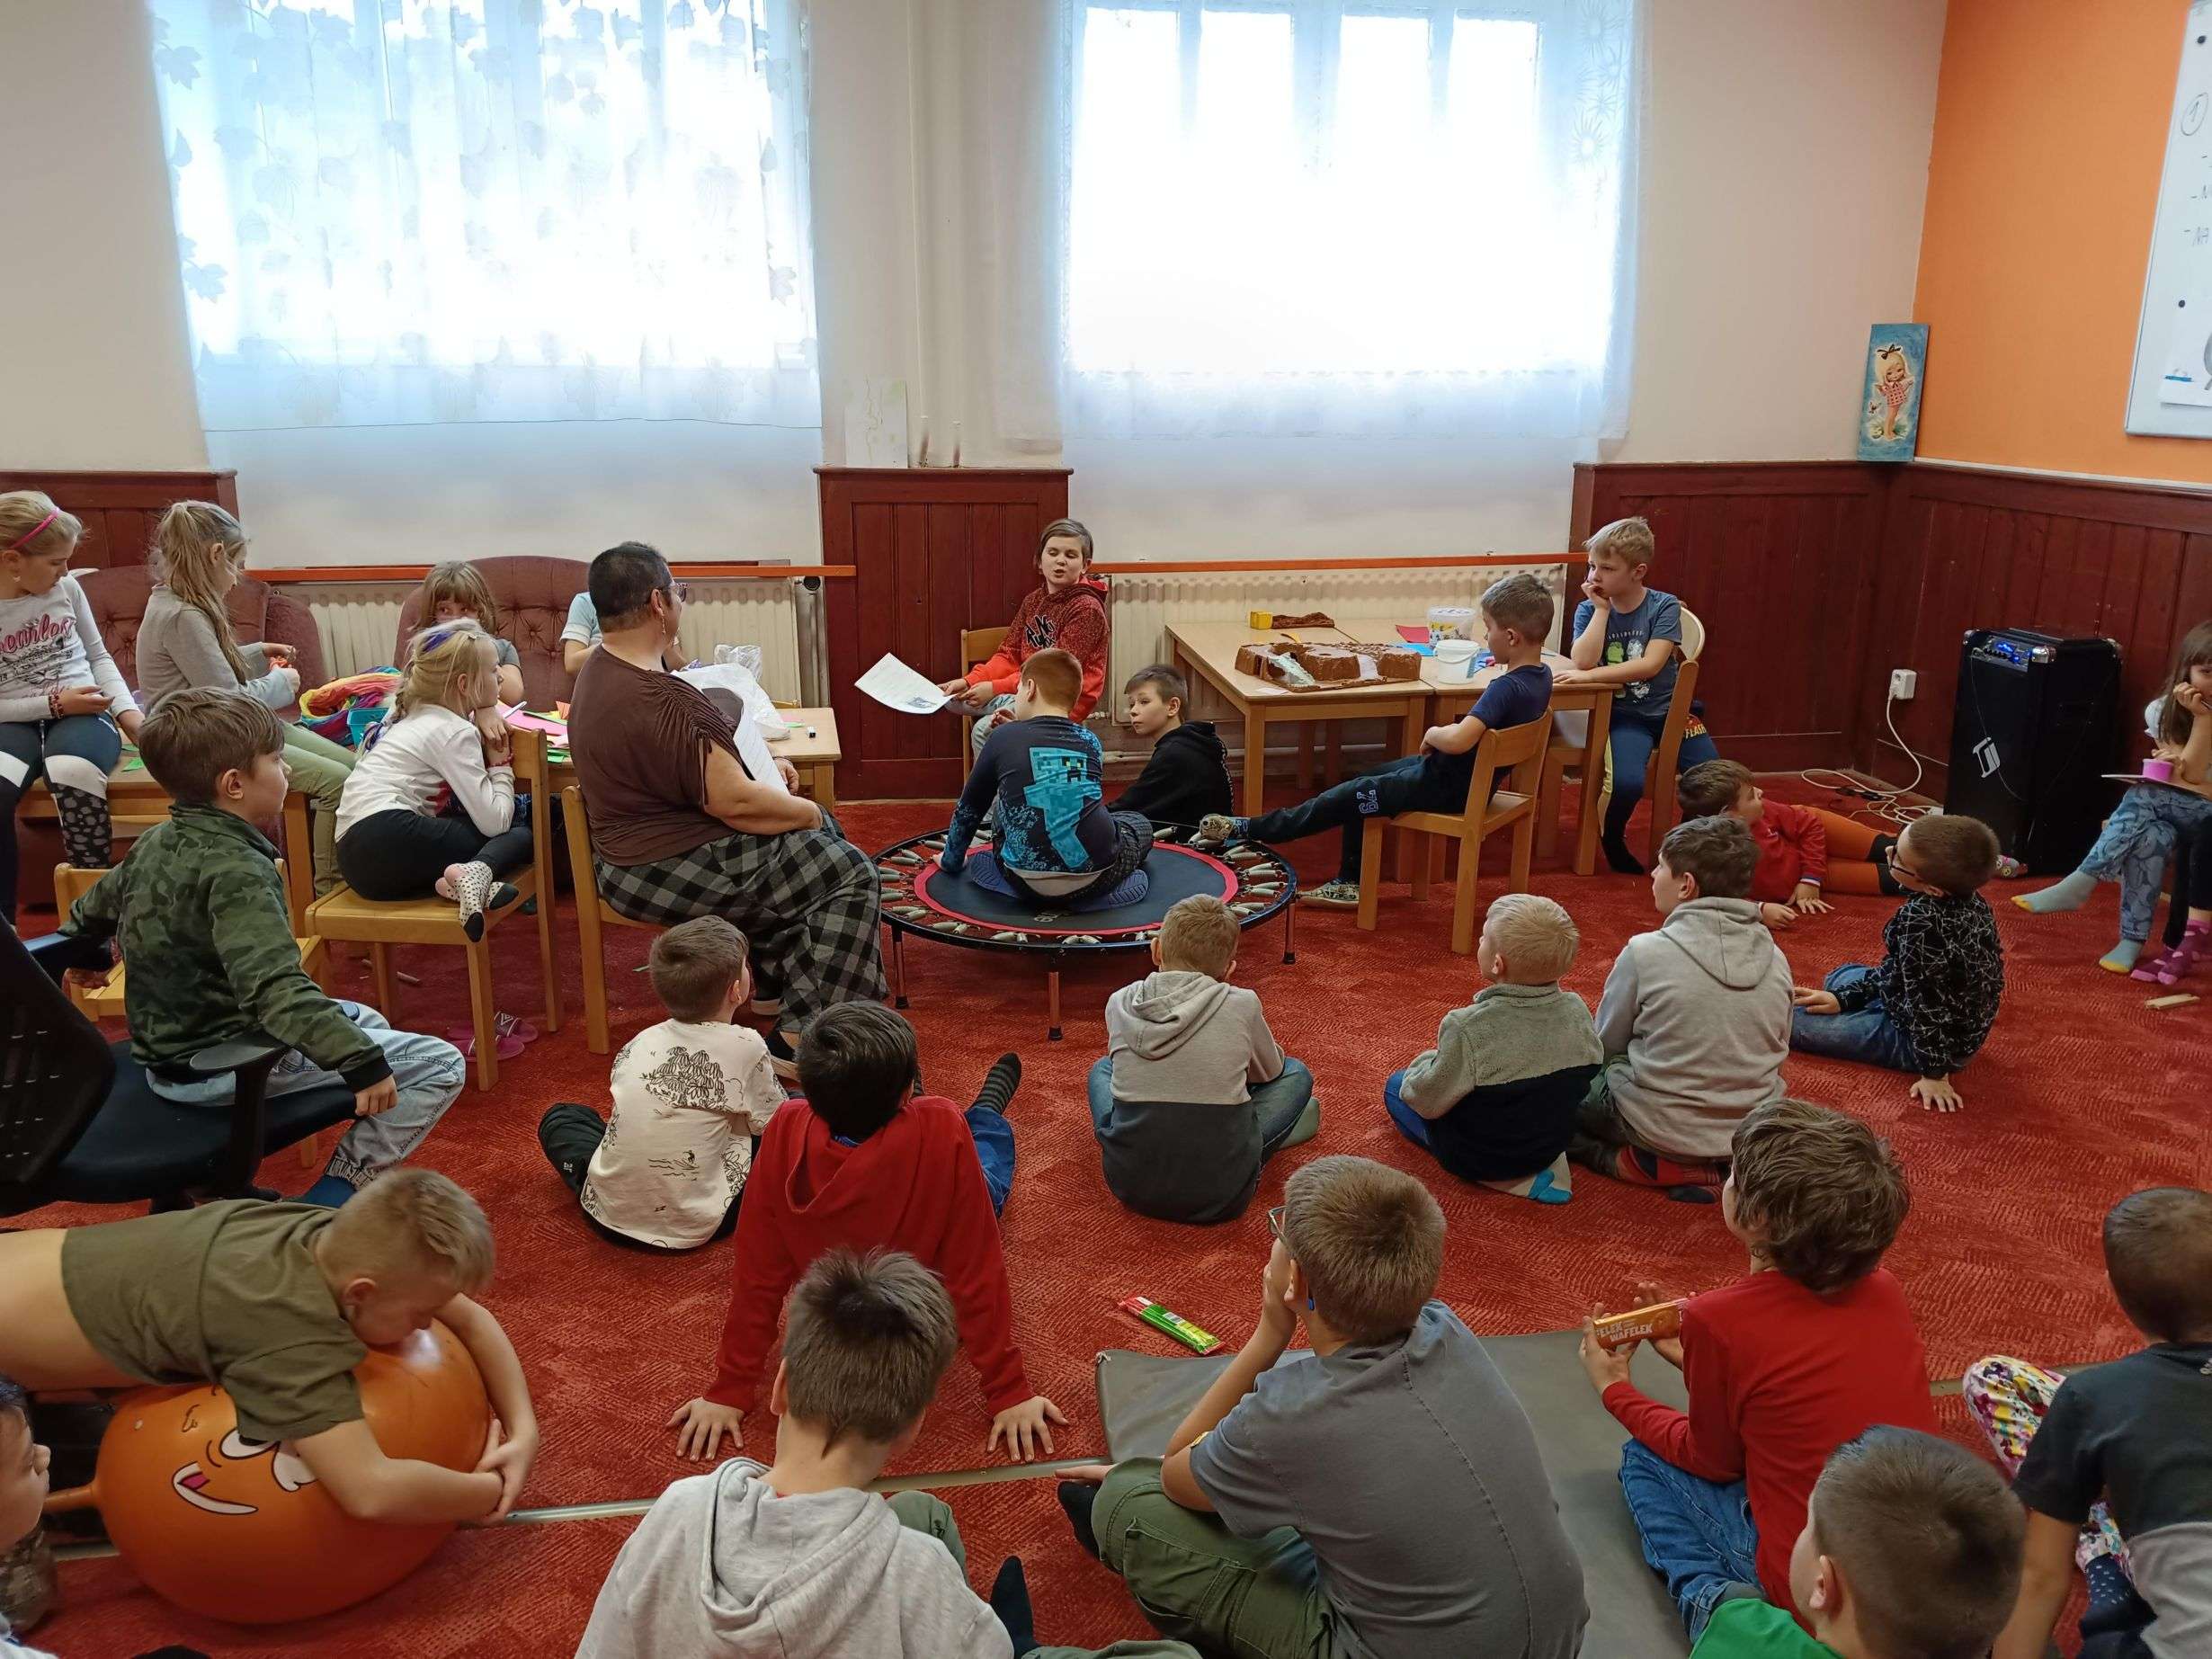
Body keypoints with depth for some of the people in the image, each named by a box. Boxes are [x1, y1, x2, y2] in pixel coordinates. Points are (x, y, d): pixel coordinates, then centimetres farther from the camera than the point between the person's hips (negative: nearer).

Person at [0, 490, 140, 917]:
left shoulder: (67, 589, 3)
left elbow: (98, 656, 15)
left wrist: (129, 712, 1)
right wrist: (54, 704, -12)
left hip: (84, 715, 1)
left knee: (71, 772, -36)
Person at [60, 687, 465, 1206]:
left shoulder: (152, 845, 5)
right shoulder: (236, 871, -24)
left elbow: (88, 914, 24)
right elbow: (277, 988, -37)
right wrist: (362, 1062, -38)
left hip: (165, 1051, 10)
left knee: (365, 1021, 29)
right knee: (441, 1065, -11)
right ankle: (333, 1195, -8)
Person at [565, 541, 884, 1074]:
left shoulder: (599, 669, 7)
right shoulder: (663, 701, -28)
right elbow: (735, 801, -25)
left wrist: (761, 766, 10)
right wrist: (807, 811, -8)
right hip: (669, 873, -11)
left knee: (821, 832, 23)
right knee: (850, 872, -7)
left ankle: (775, 985, 31)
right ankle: (799, 1039, -6)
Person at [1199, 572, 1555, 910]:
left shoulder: (1506, 688, -30)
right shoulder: (1542, 676, -1)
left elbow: (1457, 740, -44)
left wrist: (1433, 733, -23)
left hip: (1449, 786, -10)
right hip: (1469, 774, 10)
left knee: (1349, 797, -1)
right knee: (1362, 780, 20)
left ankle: (1246, 830, 9)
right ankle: (1350, 884, 27)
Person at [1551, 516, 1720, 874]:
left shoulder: (1664, 606, -8)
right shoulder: (1589, 609, -3)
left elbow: (1650, 665, -21)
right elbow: (1583, 661, -19)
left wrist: (1589, 677, -27)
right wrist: (1602, 609, -17)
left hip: (1670, 710, 1)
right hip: (1625, 715, -1)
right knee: (1627, 783, -30)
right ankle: (1612, 837, 1)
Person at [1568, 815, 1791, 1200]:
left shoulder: (1645, 952, -17)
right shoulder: (1776, 960, -4)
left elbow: (1606, 1044, -4)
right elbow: (1776, 1052, 8)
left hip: (1659, 1128, -5)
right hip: (1753, 1135, 5)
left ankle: (1626, 1161, -1)